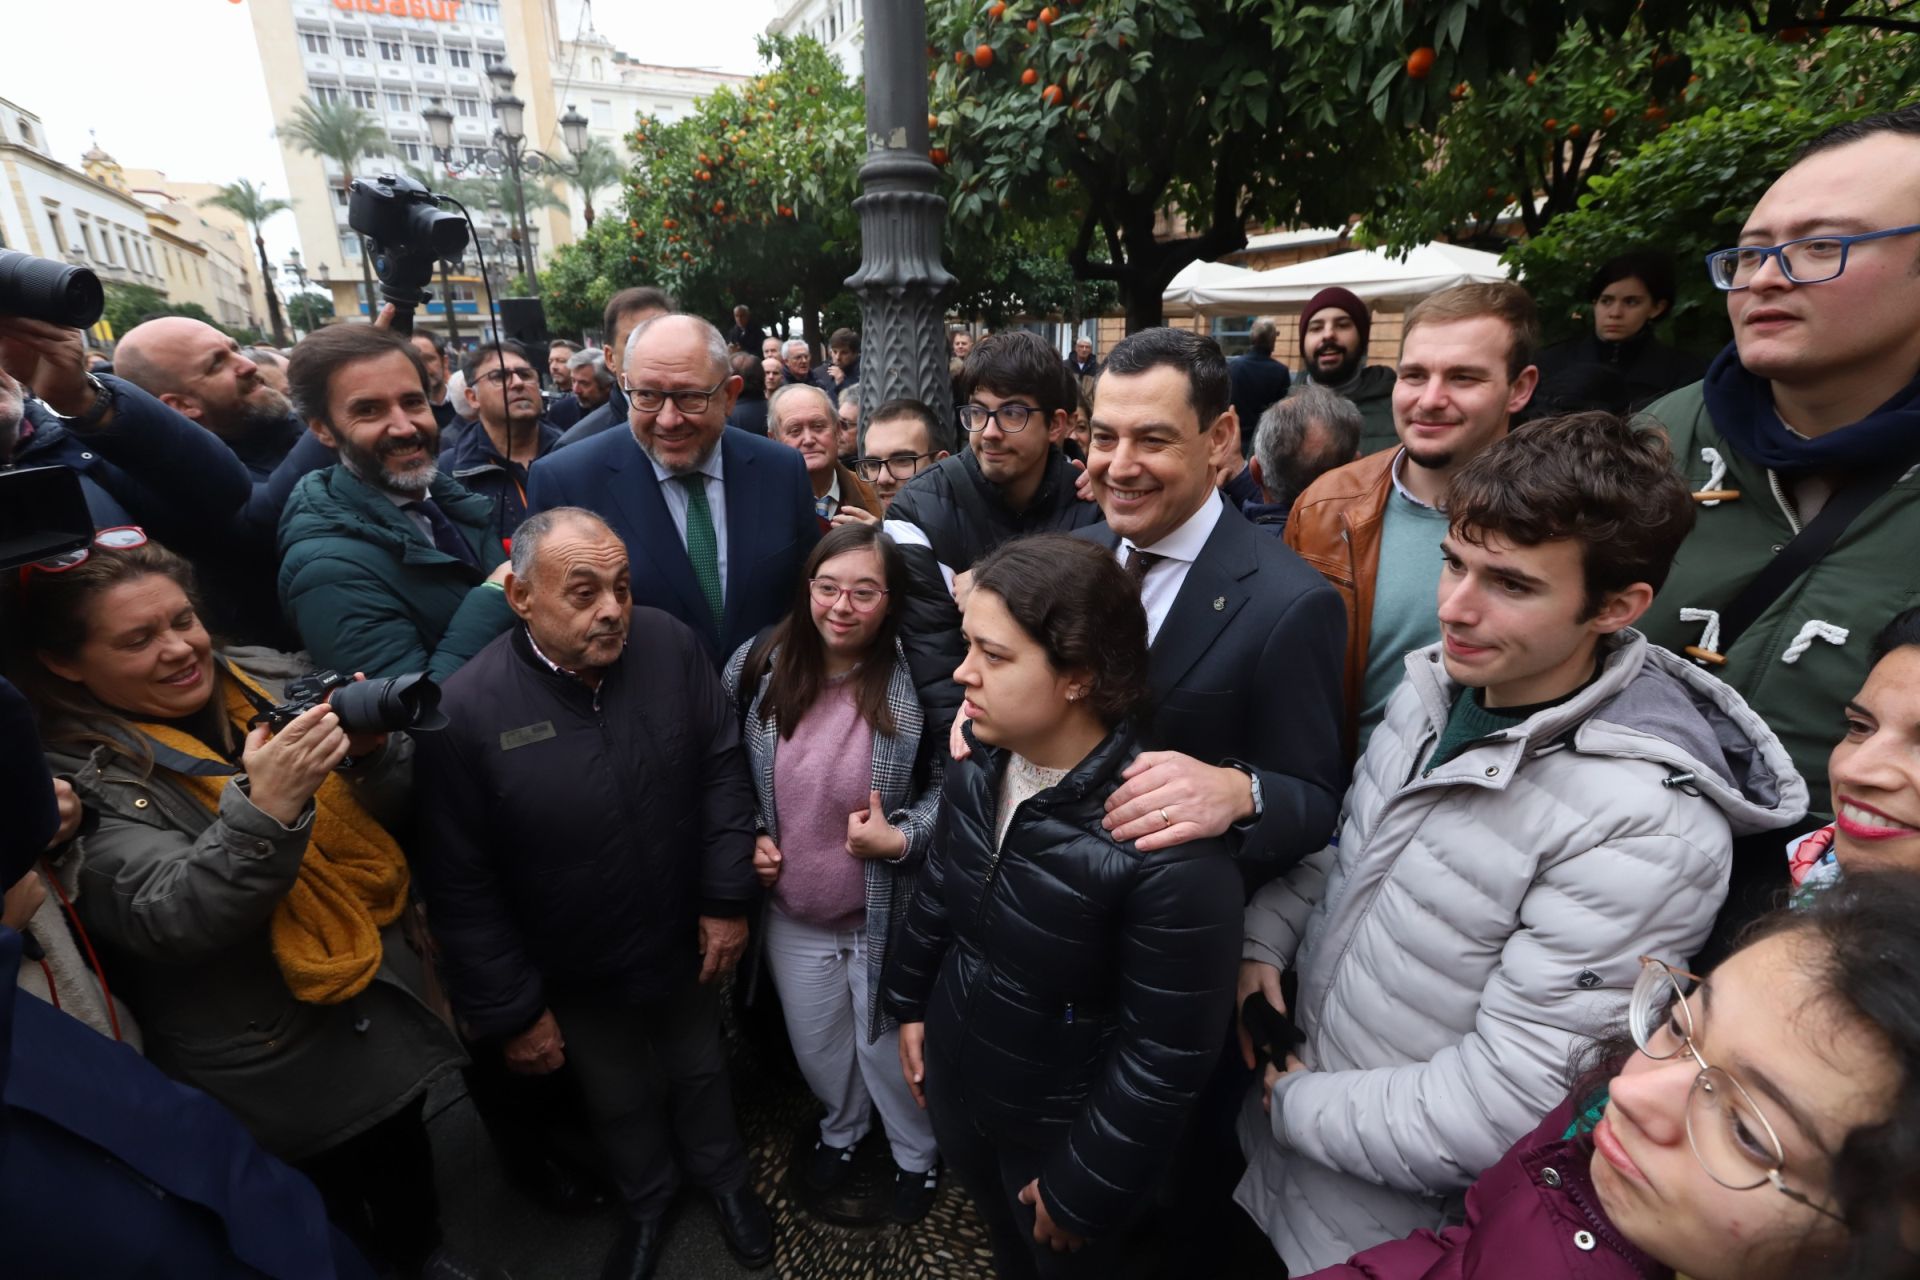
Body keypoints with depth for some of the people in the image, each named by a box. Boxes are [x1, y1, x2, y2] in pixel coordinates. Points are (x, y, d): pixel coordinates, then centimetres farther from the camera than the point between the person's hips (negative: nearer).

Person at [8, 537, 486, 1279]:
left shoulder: (250, 697, -2)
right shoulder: (81, 780, -17)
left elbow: (382, 817, 2)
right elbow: (173, 920, -28)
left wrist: (370, 750, -18)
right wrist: (263, 808, -42)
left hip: (383, 1008, 6)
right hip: (272, 1071, -5)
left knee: (407, 1165, 27)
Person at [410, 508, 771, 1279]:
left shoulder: (671, 647, -18)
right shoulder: (466, 710, -25)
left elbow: (721, 771, -9)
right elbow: (460, 885, -16)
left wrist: (727, 899, -9)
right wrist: (509, 1011, -9)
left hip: (682, 941, 2)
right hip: (576, 973, -1)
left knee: (699, 1070, 28)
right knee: (617, 1101, 27)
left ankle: (723, 1177, 59)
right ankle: (646, 1200, 59)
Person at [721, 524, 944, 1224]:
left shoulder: (919, 680, -23)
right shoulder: (758, 665, -11)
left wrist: (902, 838, -25)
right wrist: (750, 835, -6)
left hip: (886, 915, -3)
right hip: (790, 911, 4)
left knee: (889, 1047, 21)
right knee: (815, 1047, 27)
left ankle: (917, 1152, 53)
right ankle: (841, 1128, 61)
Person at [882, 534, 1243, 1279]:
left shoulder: (1169, 846, -34)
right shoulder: (976, 768, -14)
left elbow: (1167, 1056, -24)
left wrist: (1082, 1191, -13)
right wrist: (909, 1001, 12)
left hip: (1062, 1132, -5)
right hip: (953, 1083, 5)